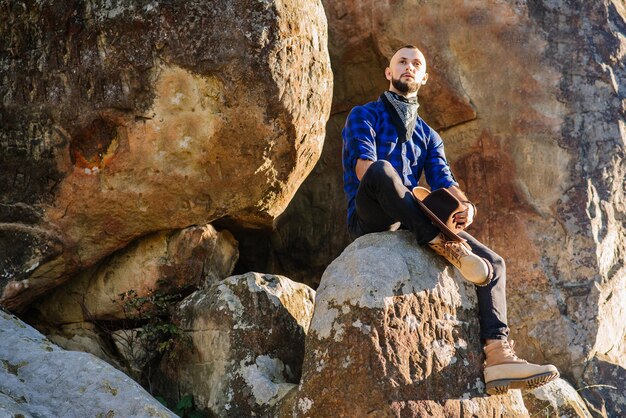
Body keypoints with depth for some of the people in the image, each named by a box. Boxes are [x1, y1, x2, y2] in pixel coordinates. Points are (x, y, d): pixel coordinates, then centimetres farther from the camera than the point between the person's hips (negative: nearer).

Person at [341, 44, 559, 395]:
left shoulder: (428, 136, 25)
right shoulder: (365, 116, 9)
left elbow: (444, 181, 10)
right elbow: (364, 167, -9)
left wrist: (464, 204, -15)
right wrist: (409, 196, -24)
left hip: (412, 223, 5)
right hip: (369, 219, -5)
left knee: (493, 262, -10)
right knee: (382, 168, -38)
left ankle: (499, 356, -25)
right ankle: (443, 245, -40)